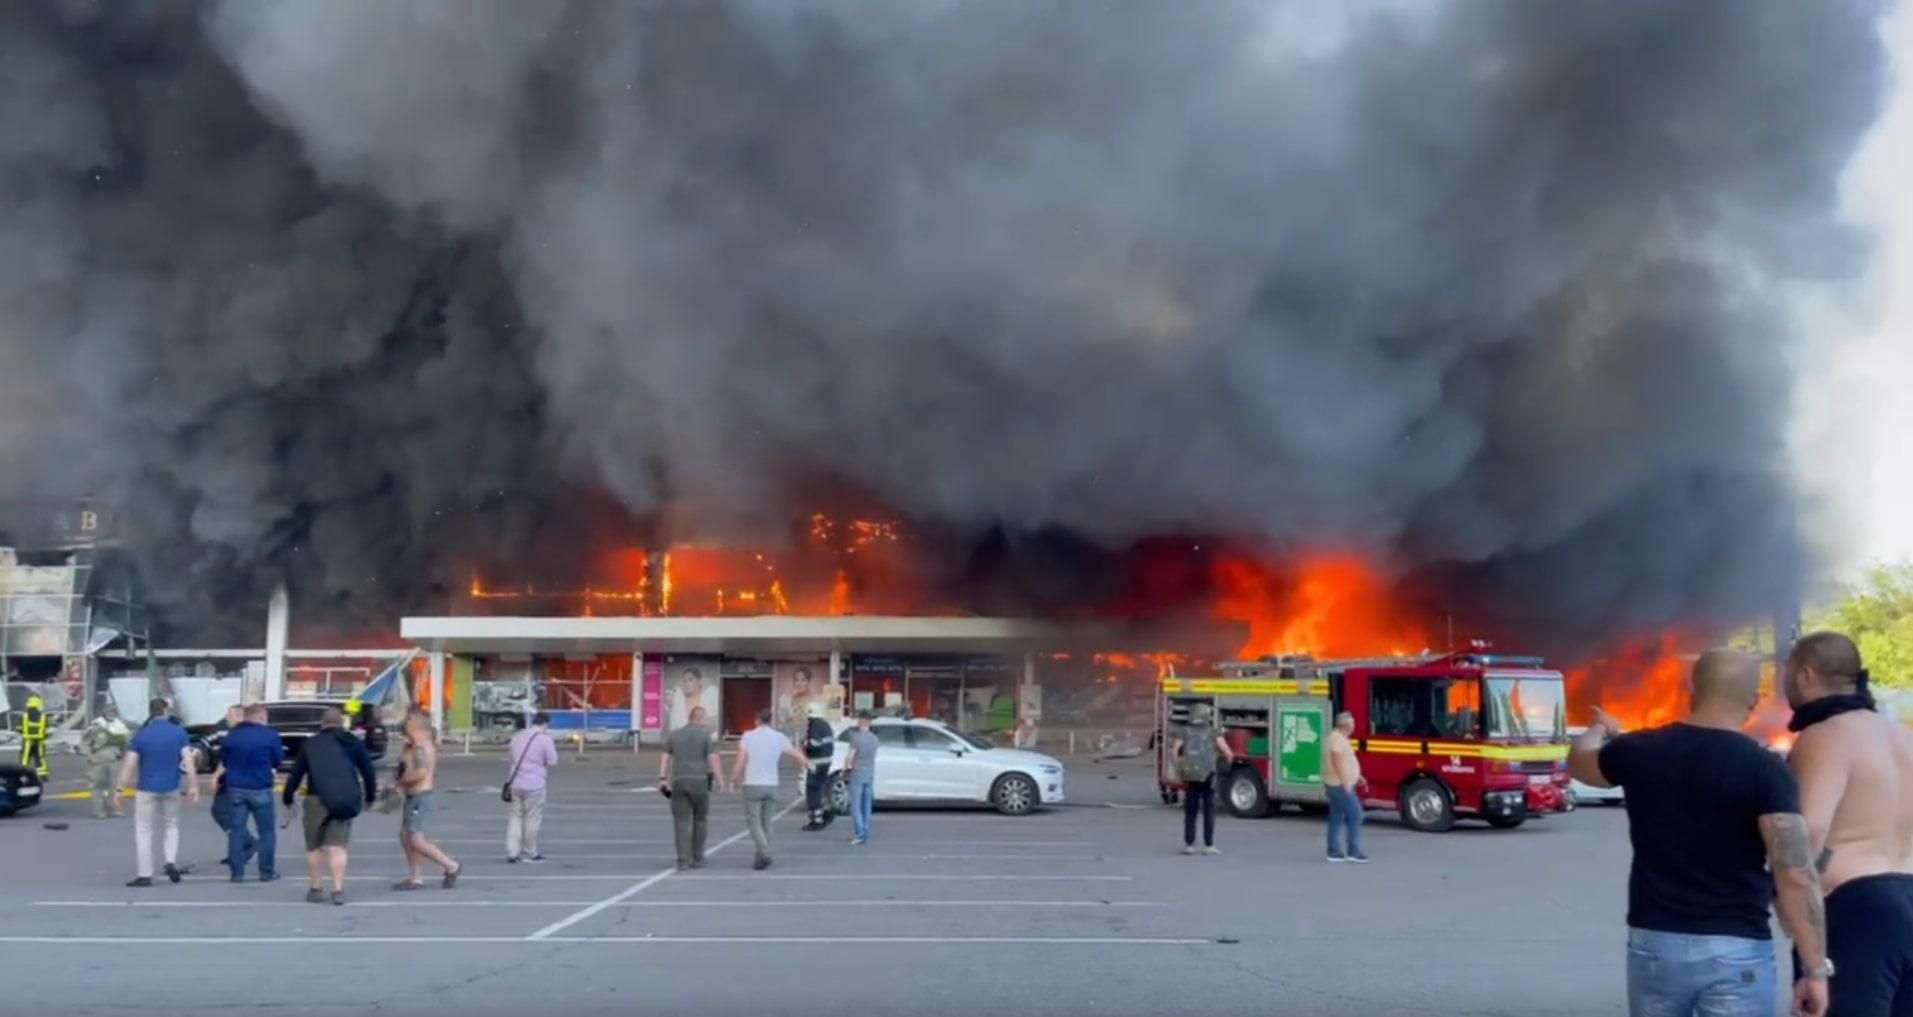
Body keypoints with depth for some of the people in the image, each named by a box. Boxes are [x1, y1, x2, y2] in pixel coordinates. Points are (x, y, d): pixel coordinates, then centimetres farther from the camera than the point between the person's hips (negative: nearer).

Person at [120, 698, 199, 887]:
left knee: (143, 831, 7)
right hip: (171, 788, 2)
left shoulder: (141, 734, -5)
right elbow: (189, 761, -8)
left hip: (147, 789, -2)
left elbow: (129, 764, -7)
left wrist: (121, 788, -2)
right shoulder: (179, 732, -3)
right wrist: (193, 786, -5)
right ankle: (171, 861, 2)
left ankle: (145, 875, 5)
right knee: (171, 825, 21)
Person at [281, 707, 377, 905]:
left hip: (318, 800, -1)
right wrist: (370, 798, 27)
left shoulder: (310, 744, 12)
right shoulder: (354, 743, 13)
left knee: (315, 846, 12)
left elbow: (295, 775, 11)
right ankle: (338, 890, -6)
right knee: (338, 845, 3)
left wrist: (287, 802, 20)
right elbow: (368, 772, 14)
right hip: (346, 801, 1)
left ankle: (315, 889, 16)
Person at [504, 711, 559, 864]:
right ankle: (530, 854, 13)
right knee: (532, 819, 5)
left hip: (516, 783, 5)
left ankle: (512, 853, 5)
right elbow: (552, 762, -8)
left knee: (515, 817, 10)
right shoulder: (545, 739, -8)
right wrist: (553, 749, 9)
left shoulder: (517, 737, 12)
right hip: (534, 785, -5)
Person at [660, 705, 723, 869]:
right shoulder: (706, 734, -1)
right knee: (699, 820, 12)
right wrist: (719, 779, -6)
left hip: (679, 781, 2)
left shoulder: (674, 735, 11)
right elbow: (713, 758, -9)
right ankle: (697, 858, 14)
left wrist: (662, 779, 7)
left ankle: (683, 860, -7)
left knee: (681, 821, 2)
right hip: (700, 781, -2)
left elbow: (665, 758, 7)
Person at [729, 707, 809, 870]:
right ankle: (762, 857, 17)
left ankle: (764, 853, -19)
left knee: (753, 822, -1)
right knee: (765, 822, 15)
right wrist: (808, 765, 31)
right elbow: (797, 755, 11)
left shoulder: (748, 736, -7)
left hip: (753, 785, -3)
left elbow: (741, 760, -12)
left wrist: (734, 777, 5)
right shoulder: (779, 737, 2)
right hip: (771, 785, 4)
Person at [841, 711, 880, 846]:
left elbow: (850, 756, -14)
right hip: (870, 775, 6)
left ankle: (860, 834, -12)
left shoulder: (856, 737, -12)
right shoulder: (874, 738, 6)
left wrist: (846, 767, 3)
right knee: (867, 807, 10)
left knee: (856, 806, -3)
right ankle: (866, 835, 11)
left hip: (857, 775, -6)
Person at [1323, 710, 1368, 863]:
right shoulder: (1337, 739, -16)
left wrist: (1357, 776, 24)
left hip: (1335, 785, 11)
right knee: (1355, 815, -8)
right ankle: (1353, 851, -8)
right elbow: (1337, 761, -25)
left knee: (1336, 818, 10)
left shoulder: (1340, 738, 17)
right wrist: (1346, 782, -27)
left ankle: (1334, 852, 11)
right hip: (1340, 785, -11)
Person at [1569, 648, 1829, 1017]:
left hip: (1654, 942, 4)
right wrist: (1816, 967, -12)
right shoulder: (1765, 769, -11)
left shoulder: (1640, 751, 1)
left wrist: (1598, 729, 46)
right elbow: (1796, 876, -17)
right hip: (1736, 951, -3)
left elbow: (1579, 762, 24)